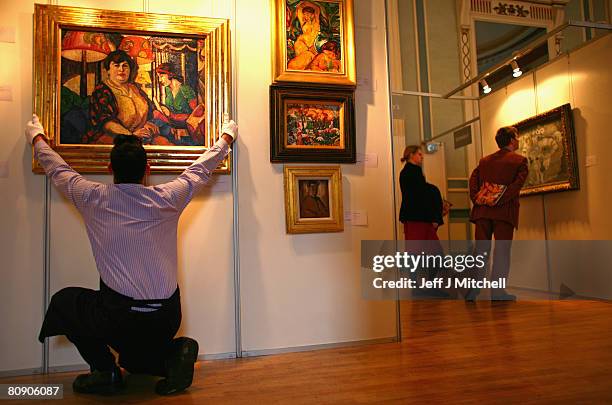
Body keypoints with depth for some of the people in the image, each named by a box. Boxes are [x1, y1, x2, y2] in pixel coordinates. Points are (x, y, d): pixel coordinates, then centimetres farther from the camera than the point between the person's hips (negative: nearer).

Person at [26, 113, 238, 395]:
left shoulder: (93, 199, -5)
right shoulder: (167, 199, -4)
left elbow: (57, 169, 15)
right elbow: (202, 169, 12)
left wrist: (36, 137, 35)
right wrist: (227, 137, 29)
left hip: (118, 316, -3)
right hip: (166, 318, 3)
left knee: (64, 301, 27)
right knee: (135, 359, 33)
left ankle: (105, 369, 12)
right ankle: (174, 352, -1)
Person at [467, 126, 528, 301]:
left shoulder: (484, 160, 15)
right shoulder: (520, 160, 2)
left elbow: (473, 179, 3)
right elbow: (517, 183, -11)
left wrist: (476, 199, -2)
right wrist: (499, 200, -14)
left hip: (482, 210, 4)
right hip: (504, 211, -4)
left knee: (480, 249, 8)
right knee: (502, 250, 2)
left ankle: (473, 288, 6)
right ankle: (497, 290, 1)